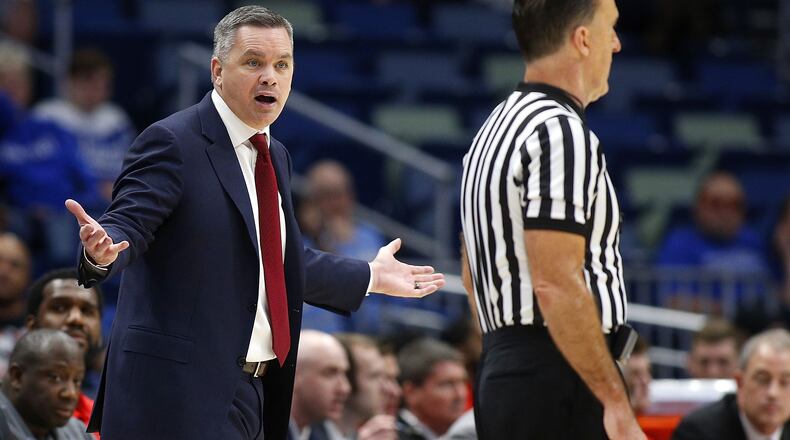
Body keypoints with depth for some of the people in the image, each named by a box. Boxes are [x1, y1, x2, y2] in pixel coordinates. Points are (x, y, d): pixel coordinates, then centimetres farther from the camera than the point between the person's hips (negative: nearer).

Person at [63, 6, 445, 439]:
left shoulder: (273, 156, 18)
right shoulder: (171, 142, -9)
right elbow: (127, 224, -18)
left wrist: (370, 277, 35)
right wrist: (101, 250, -41)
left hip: (251, 389, 9)